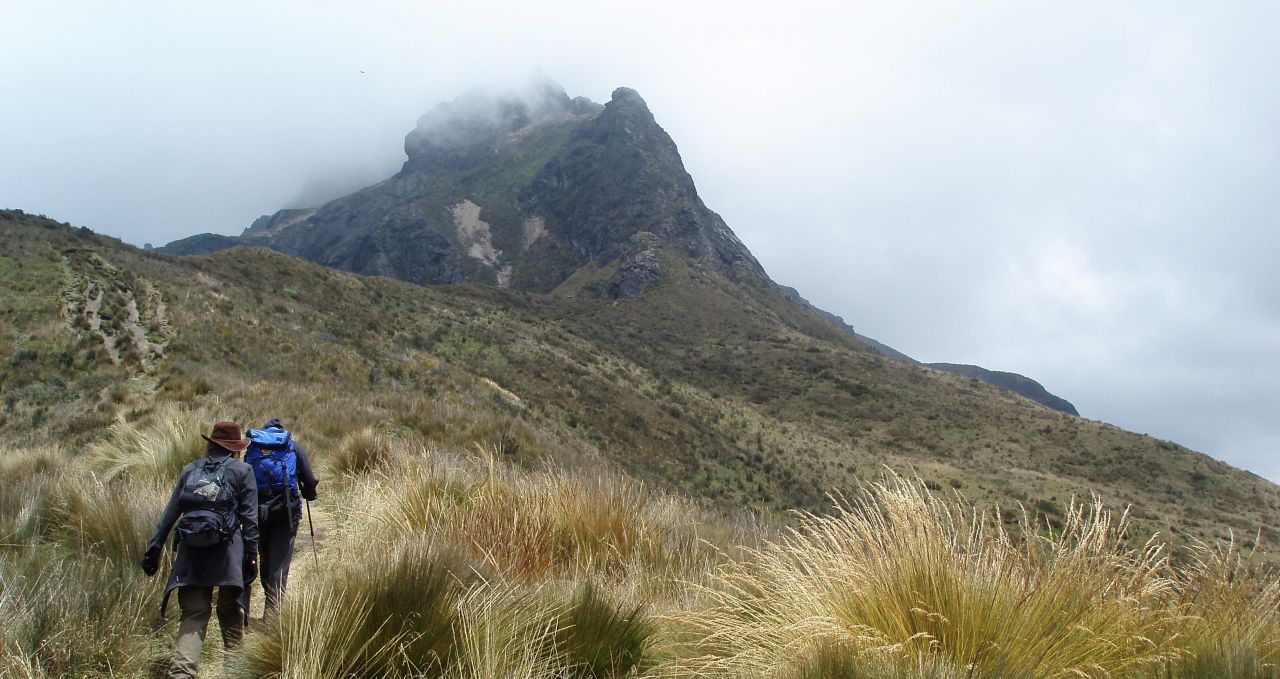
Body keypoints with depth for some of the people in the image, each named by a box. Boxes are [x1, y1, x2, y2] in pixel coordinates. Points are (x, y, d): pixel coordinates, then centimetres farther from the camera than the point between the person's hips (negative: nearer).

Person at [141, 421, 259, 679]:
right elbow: (250, 518, 0)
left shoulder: (189, 470, 15)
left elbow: (170, 513, 13)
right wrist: (252, 555, 1)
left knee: (193, 614, 1)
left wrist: (154, 547, 15)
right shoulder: (242, 471, 5)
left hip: (191, 551, 2)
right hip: (226, 551, -2)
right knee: (230, 609, 13)